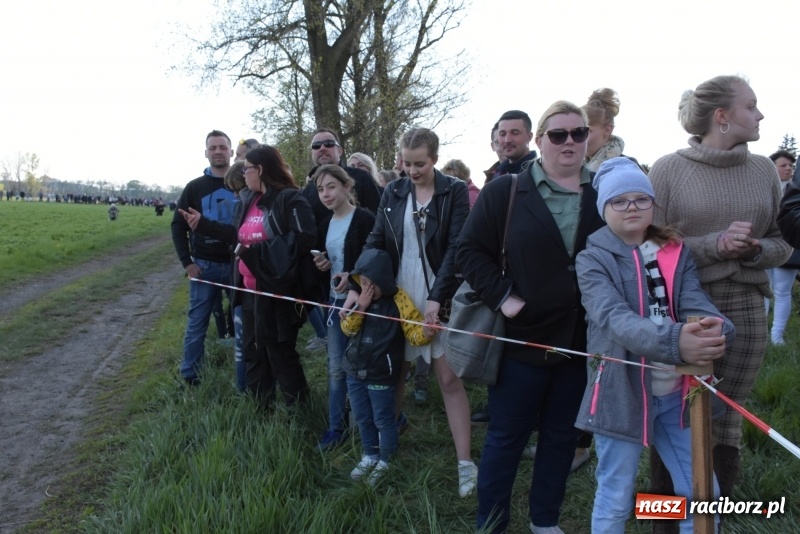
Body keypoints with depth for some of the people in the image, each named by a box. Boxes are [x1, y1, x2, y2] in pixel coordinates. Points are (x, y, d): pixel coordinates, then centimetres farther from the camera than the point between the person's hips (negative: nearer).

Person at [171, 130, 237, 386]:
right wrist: (187, 261, -3)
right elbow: (178, 226, 6)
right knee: (197, 323, 5)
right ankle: (189, 376, 18)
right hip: (204, 266, 0)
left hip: (237, 264, 0)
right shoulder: (195, 187, 4)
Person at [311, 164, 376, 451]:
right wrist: (321, 266, 0)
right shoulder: (325, 226, 12)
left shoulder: (365, 220, -10)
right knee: (335, 367, 10)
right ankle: (336, 428, 21)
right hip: (336, 300, 7)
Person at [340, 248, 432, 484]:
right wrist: (358, 308, -20)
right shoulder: (358, 296, 0)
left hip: (381, 375, -6)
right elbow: (348, 329, -3)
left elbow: (413, 333, -16)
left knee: (383, 420, 9)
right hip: (355, 371, 6)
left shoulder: (398, 300, -17)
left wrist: (425, 333, -39)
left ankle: (385, 461, 28)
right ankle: (370, 456, 39)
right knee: (362, 418, 20)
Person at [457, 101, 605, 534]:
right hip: (523, 337, -2)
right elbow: (469, 250, -4)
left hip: (582, 340, 3)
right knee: (506, 437, 9)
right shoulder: (504, 192, -3)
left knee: (562, 437, 16)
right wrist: (501, 296, -13)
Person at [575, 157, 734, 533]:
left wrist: (715, 331, -36)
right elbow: (614, 317, -26)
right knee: (615, 499, 10)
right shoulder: (593, 260, -9)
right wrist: (673, 341, -44)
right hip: (621, 391, -4)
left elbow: (694, 302, -11)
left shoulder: (677, 253, 5)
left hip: (675, 392, 4)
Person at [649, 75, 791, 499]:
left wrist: (754, 251, -11)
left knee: (727, 420, 12)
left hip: (746, 311, 4)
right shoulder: (668, 168, -5)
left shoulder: (764, 169, 8)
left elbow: (782, 243, 12)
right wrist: (715, 245, -19)